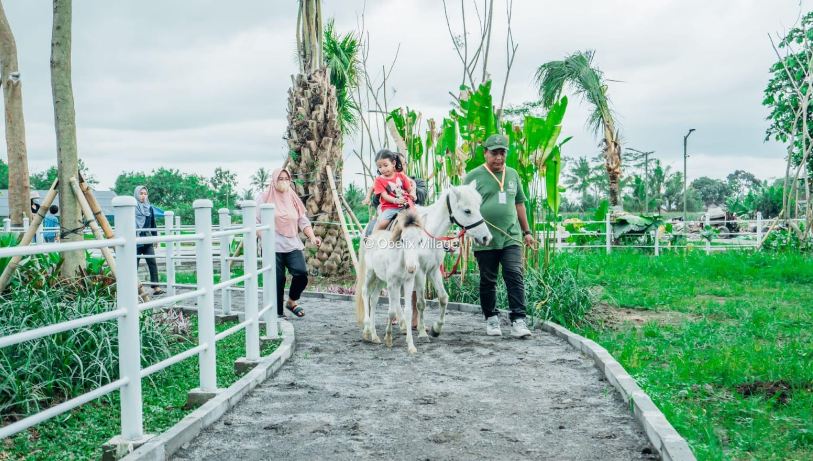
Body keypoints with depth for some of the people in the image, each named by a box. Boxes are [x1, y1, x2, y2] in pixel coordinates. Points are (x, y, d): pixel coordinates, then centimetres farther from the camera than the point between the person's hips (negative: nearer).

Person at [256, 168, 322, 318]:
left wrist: (312, 237, -4)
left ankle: (292, 302, 10)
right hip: (273, 247, -3)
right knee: (277, 280, -4)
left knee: (301, 273, -15)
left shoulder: (293, 198, 14)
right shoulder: (265, 198, 4)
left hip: (293, 245, 3)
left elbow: (303, 221, 11)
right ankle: (278, 314, 11)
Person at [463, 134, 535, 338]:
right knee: (488, 281, 8)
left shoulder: (512, 174, 13)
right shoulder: (474, 176, 0)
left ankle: (518, 321, -8)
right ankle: (491, 319, 21)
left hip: (511, 237, 2)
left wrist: (527, 231, 20)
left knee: (515, 277, -8)